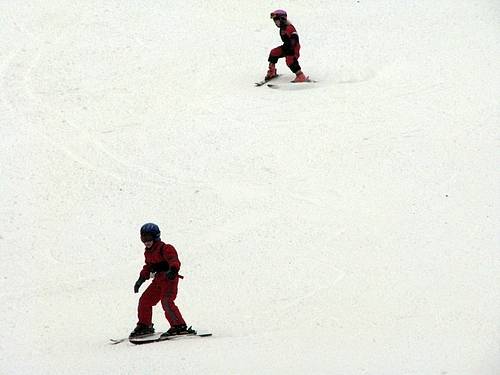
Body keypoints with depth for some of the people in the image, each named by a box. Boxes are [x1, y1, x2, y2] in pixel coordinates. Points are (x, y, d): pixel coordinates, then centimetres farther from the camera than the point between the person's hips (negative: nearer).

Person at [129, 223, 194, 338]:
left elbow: (174, 260, -27)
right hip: (158, 280, 9)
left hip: (169, 279, -9)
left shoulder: (165, 248, -13)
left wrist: (173, 270, -47)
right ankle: (144, 326, 25)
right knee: (144, 300, 9)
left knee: (166, 302, -24)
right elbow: (148, 267, 30)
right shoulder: (148, 252, 15)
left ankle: (180, 326, -24)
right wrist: (141, 279, 30)